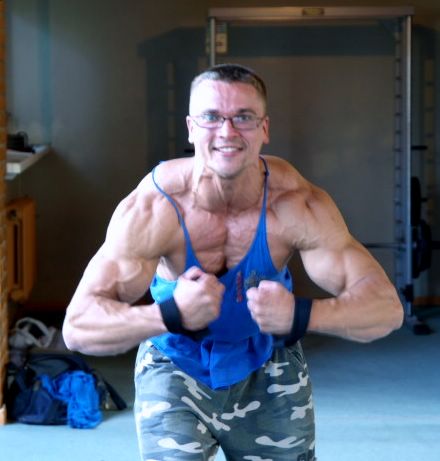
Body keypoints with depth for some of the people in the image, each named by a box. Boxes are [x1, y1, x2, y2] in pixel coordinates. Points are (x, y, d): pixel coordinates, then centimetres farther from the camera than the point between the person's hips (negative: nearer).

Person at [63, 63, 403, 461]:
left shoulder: (298, 205, -25)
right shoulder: (151, 209, -28)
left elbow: (386, 307, -26)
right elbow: (78, 326, -32)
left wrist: (299, 315, -45)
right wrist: (172, 314, -49)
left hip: (269, 371, 2)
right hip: (176, 368, -2)